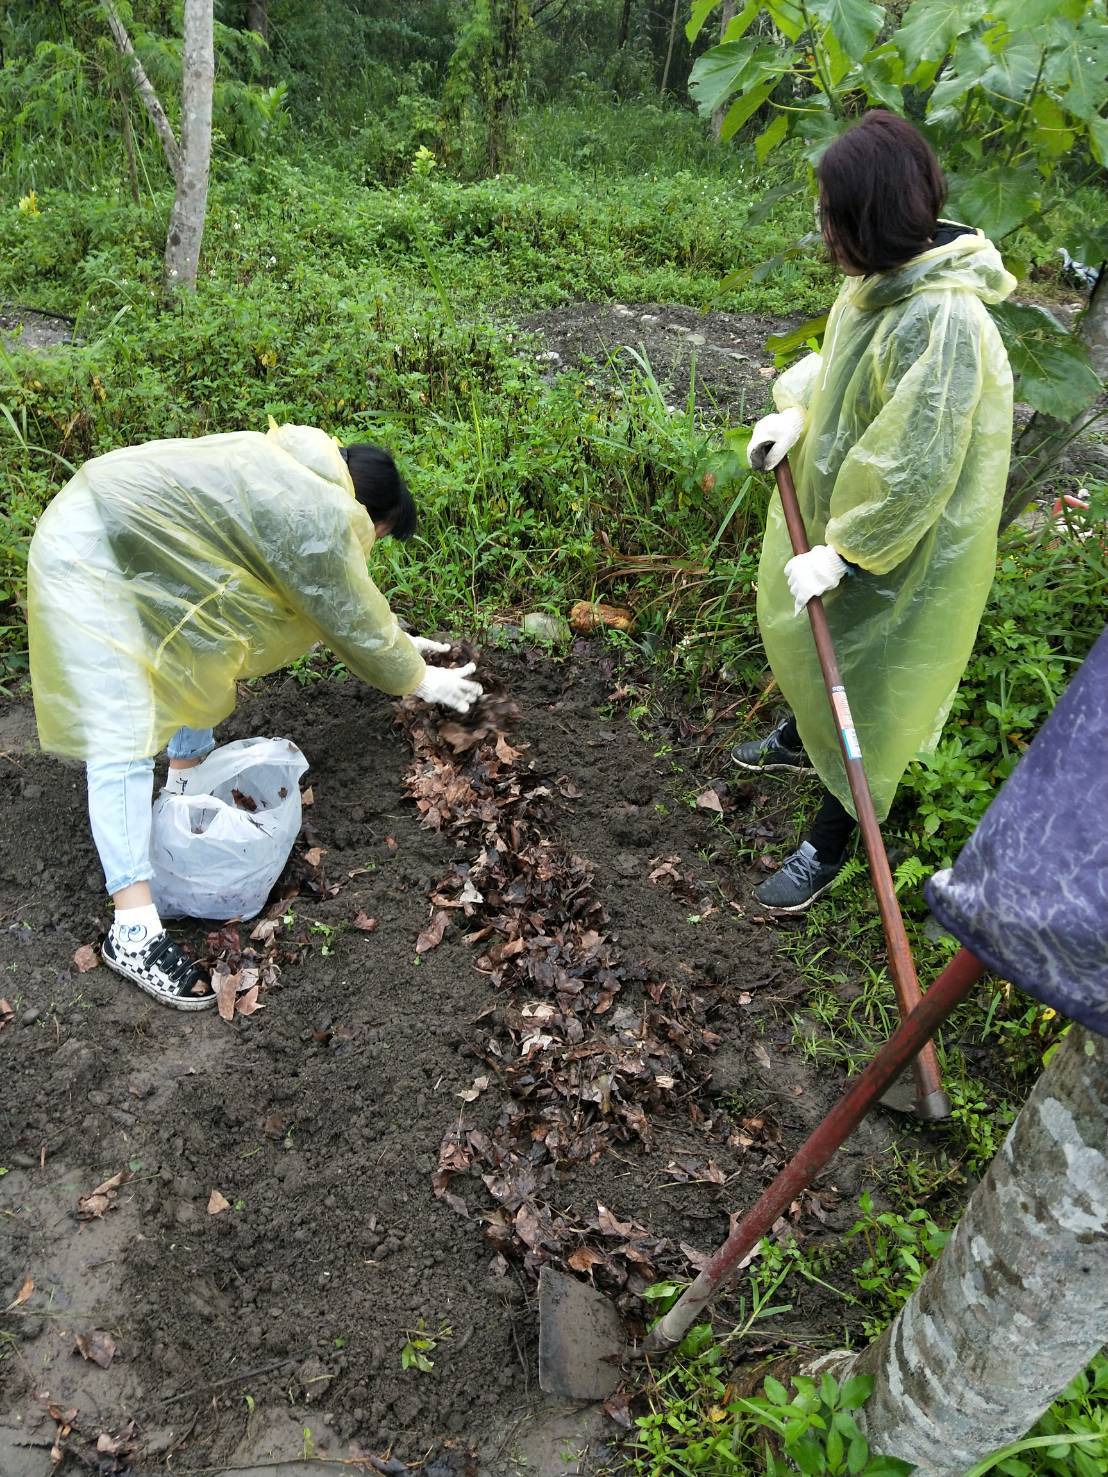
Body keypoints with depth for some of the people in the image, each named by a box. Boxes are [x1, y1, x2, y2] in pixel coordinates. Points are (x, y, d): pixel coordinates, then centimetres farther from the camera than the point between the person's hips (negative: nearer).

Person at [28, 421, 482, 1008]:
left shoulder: (307, 470, 10)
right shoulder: (319, 514, -20)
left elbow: (344, 592, 22)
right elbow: (352, 619, -9)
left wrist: (395, 641, 26)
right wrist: (420, 679, 5)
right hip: (88, 552, -11)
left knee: (202, 644, 24)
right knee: (123, 740, -15)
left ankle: (187, 782, 40)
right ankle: (133, 931, -14)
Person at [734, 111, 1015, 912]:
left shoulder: (945, 320, -31)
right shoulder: (877, 281, -4)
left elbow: (915, 468, -29)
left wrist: (842, 553, -23)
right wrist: (797, 417, -3)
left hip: (896, 549, -9)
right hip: (831, 506, 9)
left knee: (862, 682, 6)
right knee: (804, 639, 27)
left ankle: (829, 846, 26)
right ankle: (800, 738, 57)